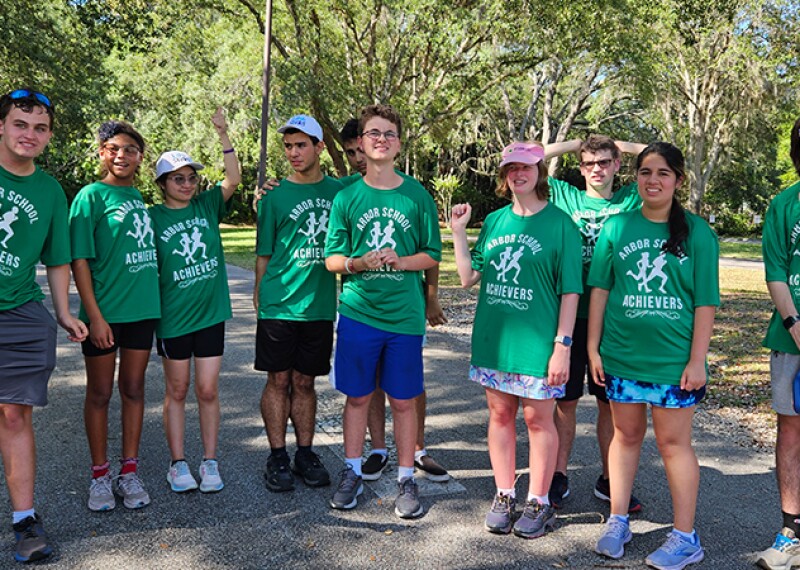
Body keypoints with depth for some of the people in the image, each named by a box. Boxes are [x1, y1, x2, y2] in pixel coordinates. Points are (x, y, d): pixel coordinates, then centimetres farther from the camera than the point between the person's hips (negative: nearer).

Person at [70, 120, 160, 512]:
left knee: (133, 390, 11)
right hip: (104, 312, -5)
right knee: (100, 394, 8)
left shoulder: (139, 196, 10)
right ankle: (100, 476, 21)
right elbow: (79, 260, -11)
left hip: (142, 309, 5)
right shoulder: (91, 196, -7)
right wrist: (94, 315, -15)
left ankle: (129, 473, 23)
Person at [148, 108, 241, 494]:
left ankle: (210, 462, 17)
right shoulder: (153, 217, -3)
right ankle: (178, 464, 19)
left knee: (208, 391, 7)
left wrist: (223, 133, -17)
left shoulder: (207, 206, 4)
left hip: (211, 312, 2)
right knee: (177, 391, 9)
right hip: (173, 316, -2)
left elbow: (233, 178, -9)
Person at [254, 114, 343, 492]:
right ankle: (277, 458, 15)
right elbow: (264, 255, 3)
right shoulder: (275, 197, 0)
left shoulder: (339, 191, 7)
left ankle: (305, 454, 21)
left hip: (319, 305, 2)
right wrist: (261, 295, -3)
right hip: (278, 305, -2)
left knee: (304, 383, 10)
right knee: (278, 381, 4)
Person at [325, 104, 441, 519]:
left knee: (403, 400, 7)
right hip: (357, 312, 1)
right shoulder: (346, 197, 3)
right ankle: (352, 473, 26)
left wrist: (401, 261, -14)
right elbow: (331, 259, 4)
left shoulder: (417, 195, 2)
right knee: (357, 396, 10)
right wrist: (359, 263, -16)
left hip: (404, 313, 0)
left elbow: (432, 255, 5)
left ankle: (406, 479, 21)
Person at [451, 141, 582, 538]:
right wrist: (458, 233, 0)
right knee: (500, 414, 13)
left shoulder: (559, 223, -6)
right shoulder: (494, 220, 9)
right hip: (493, 337, 5)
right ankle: (504, 495, 27)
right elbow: (468, 278, 9)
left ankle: (538, 501, 21)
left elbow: (570, 290, -8)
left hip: (537, 341, -5)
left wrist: (563, 345, -13)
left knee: (538, 419, 6)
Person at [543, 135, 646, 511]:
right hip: (570, 314, -1)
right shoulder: (564, 196, 6)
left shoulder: (631, 199, 8)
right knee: (565, 400, 7)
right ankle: (559, 478, 19)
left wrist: (622, 146, 9)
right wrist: (573, 144, 7)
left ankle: (609, 480, 24)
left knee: (611, 403, 10)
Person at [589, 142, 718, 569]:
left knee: (673, 442, 5)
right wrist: (592, 346, 1)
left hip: (675, 358, -2)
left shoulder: (696, 232, -3)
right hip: (621, 354, 2)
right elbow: (600, 289, 4)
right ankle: (618, 522, 26)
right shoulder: (616, 226, 2)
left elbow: (705, 301, -4)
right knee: (626, 434, 13)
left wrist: (697, 360, -7)